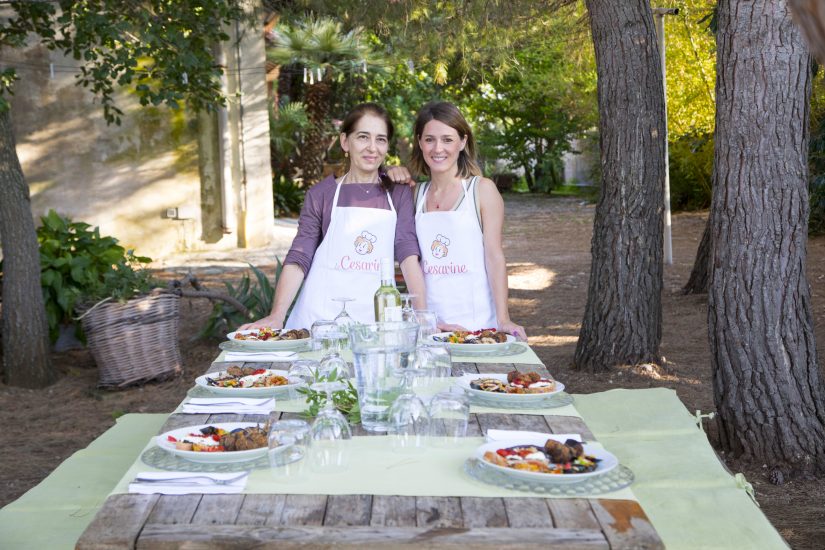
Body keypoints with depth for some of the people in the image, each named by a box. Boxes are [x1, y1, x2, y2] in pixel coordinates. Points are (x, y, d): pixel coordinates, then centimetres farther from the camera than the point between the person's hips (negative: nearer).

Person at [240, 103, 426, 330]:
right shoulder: (321, 194, 6)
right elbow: (298, 259, 1)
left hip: (375, 317, 1)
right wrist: (277, 316, -13)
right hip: (321, 315, -1)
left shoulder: (399, 195, 8)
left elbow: (409, 256, -1)